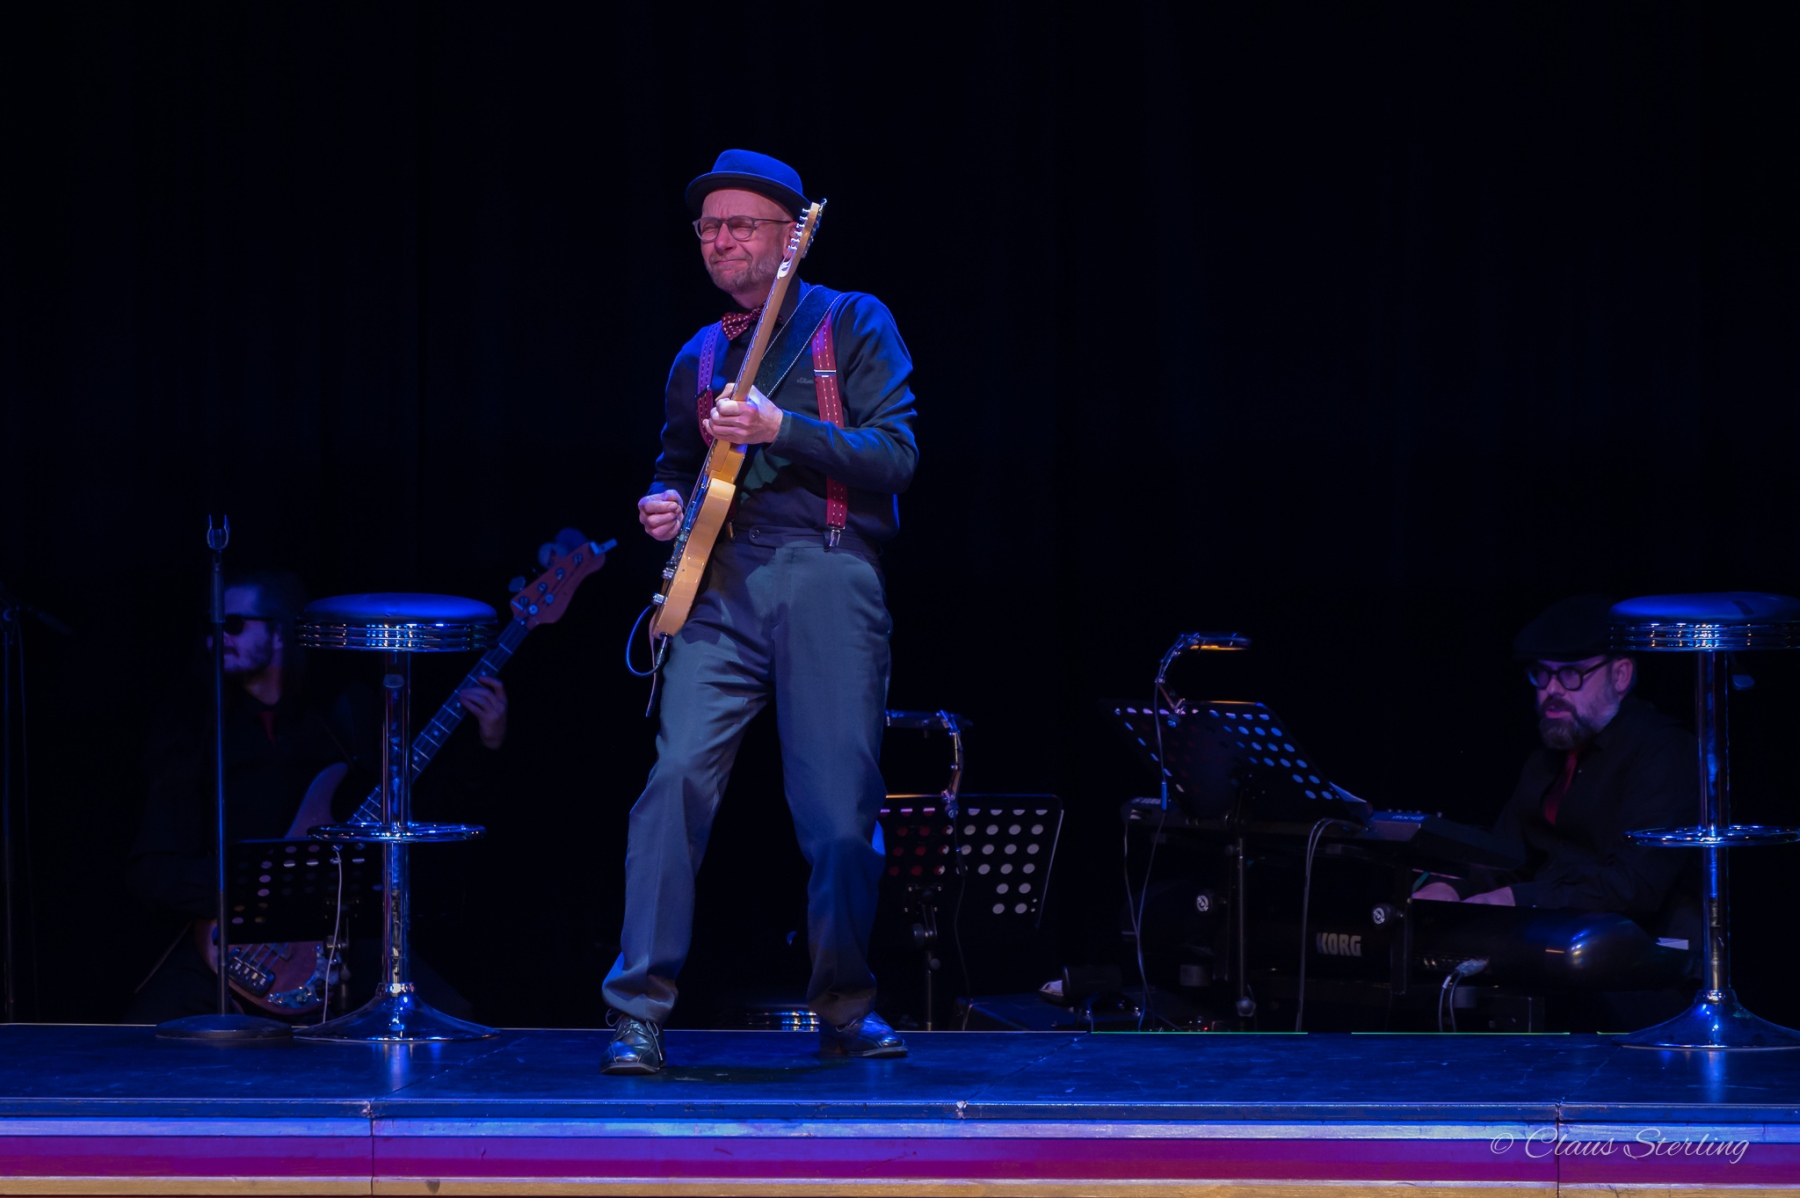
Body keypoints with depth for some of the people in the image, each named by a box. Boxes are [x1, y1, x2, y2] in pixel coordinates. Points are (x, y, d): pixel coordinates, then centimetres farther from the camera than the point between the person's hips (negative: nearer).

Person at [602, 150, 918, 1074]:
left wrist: (780, 428, -15)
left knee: (842, 804, -6)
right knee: (679, 774, -13)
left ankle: (844, 1005, 12)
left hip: (827, 575, -3)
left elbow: (896, 456, -4)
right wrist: (664, 504, 9)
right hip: (720, 582, 3)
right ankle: (639, 1012, -13)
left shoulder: (852, 324, 7)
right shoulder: (696, 360, 21)